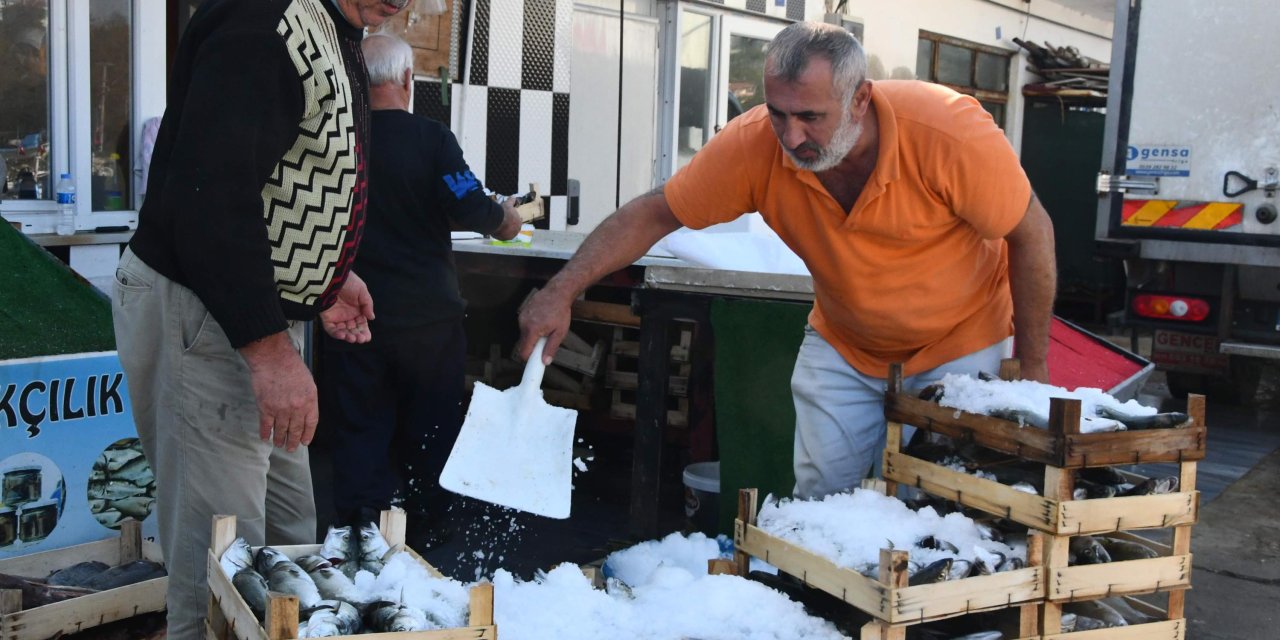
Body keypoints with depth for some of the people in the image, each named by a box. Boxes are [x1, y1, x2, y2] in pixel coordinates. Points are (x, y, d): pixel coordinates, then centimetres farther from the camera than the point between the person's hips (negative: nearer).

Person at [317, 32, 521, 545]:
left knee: (358, 429, 10)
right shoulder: (431, 138, -11)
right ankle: (424, 530, 26)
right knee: (427, 426, 15)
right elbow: (469, 208, -18)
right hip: (427, 312, -1)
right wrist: (502, 219, 2)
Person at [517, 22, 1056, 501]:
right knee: (818, 499, 1)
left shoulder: (949, 133, -32)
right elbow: (654, 214, -16)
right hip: (843, 343, 3)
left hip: (957, 343, -2)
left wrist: (1033, 367, -13)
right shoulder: (754, 144, -25)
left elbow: (1032, 233, -18)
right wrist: (562, 292, -27)